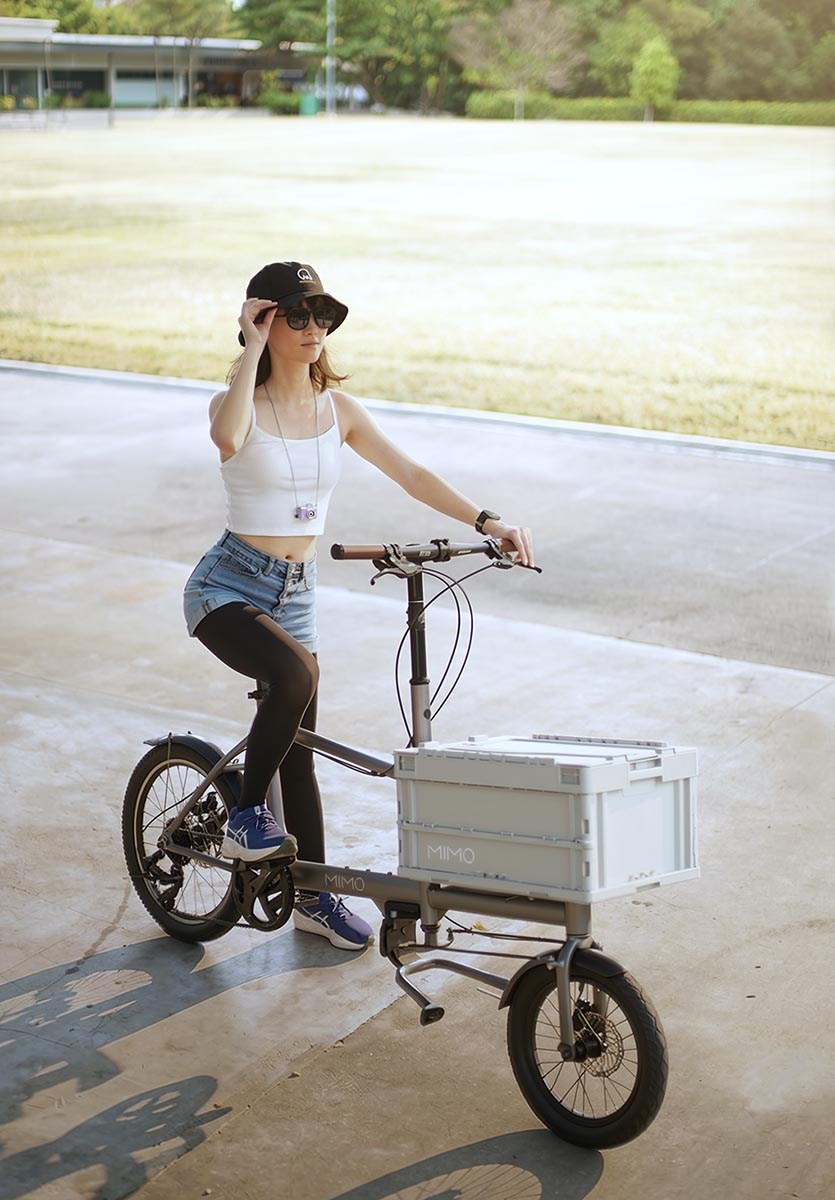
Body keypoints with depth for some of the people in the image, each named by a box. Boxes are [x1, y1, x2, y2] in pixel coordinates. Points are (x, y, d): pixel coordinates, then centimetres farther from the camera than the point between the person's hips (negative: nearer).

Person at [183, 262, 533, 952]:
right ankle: (246, 817, -14)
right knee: (295, 673, -34)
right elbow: (228, 438, -35)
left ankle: (315, 896, 24)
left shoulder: (338, 410, 5)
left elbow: (410, 474, 2)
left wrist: (488, 522, -9)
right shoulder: (242, 404, -9)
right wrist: (253, 349, -25)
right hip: (229, 584, -5)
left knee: (299, 746, 11)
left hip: (296, 591, 5)